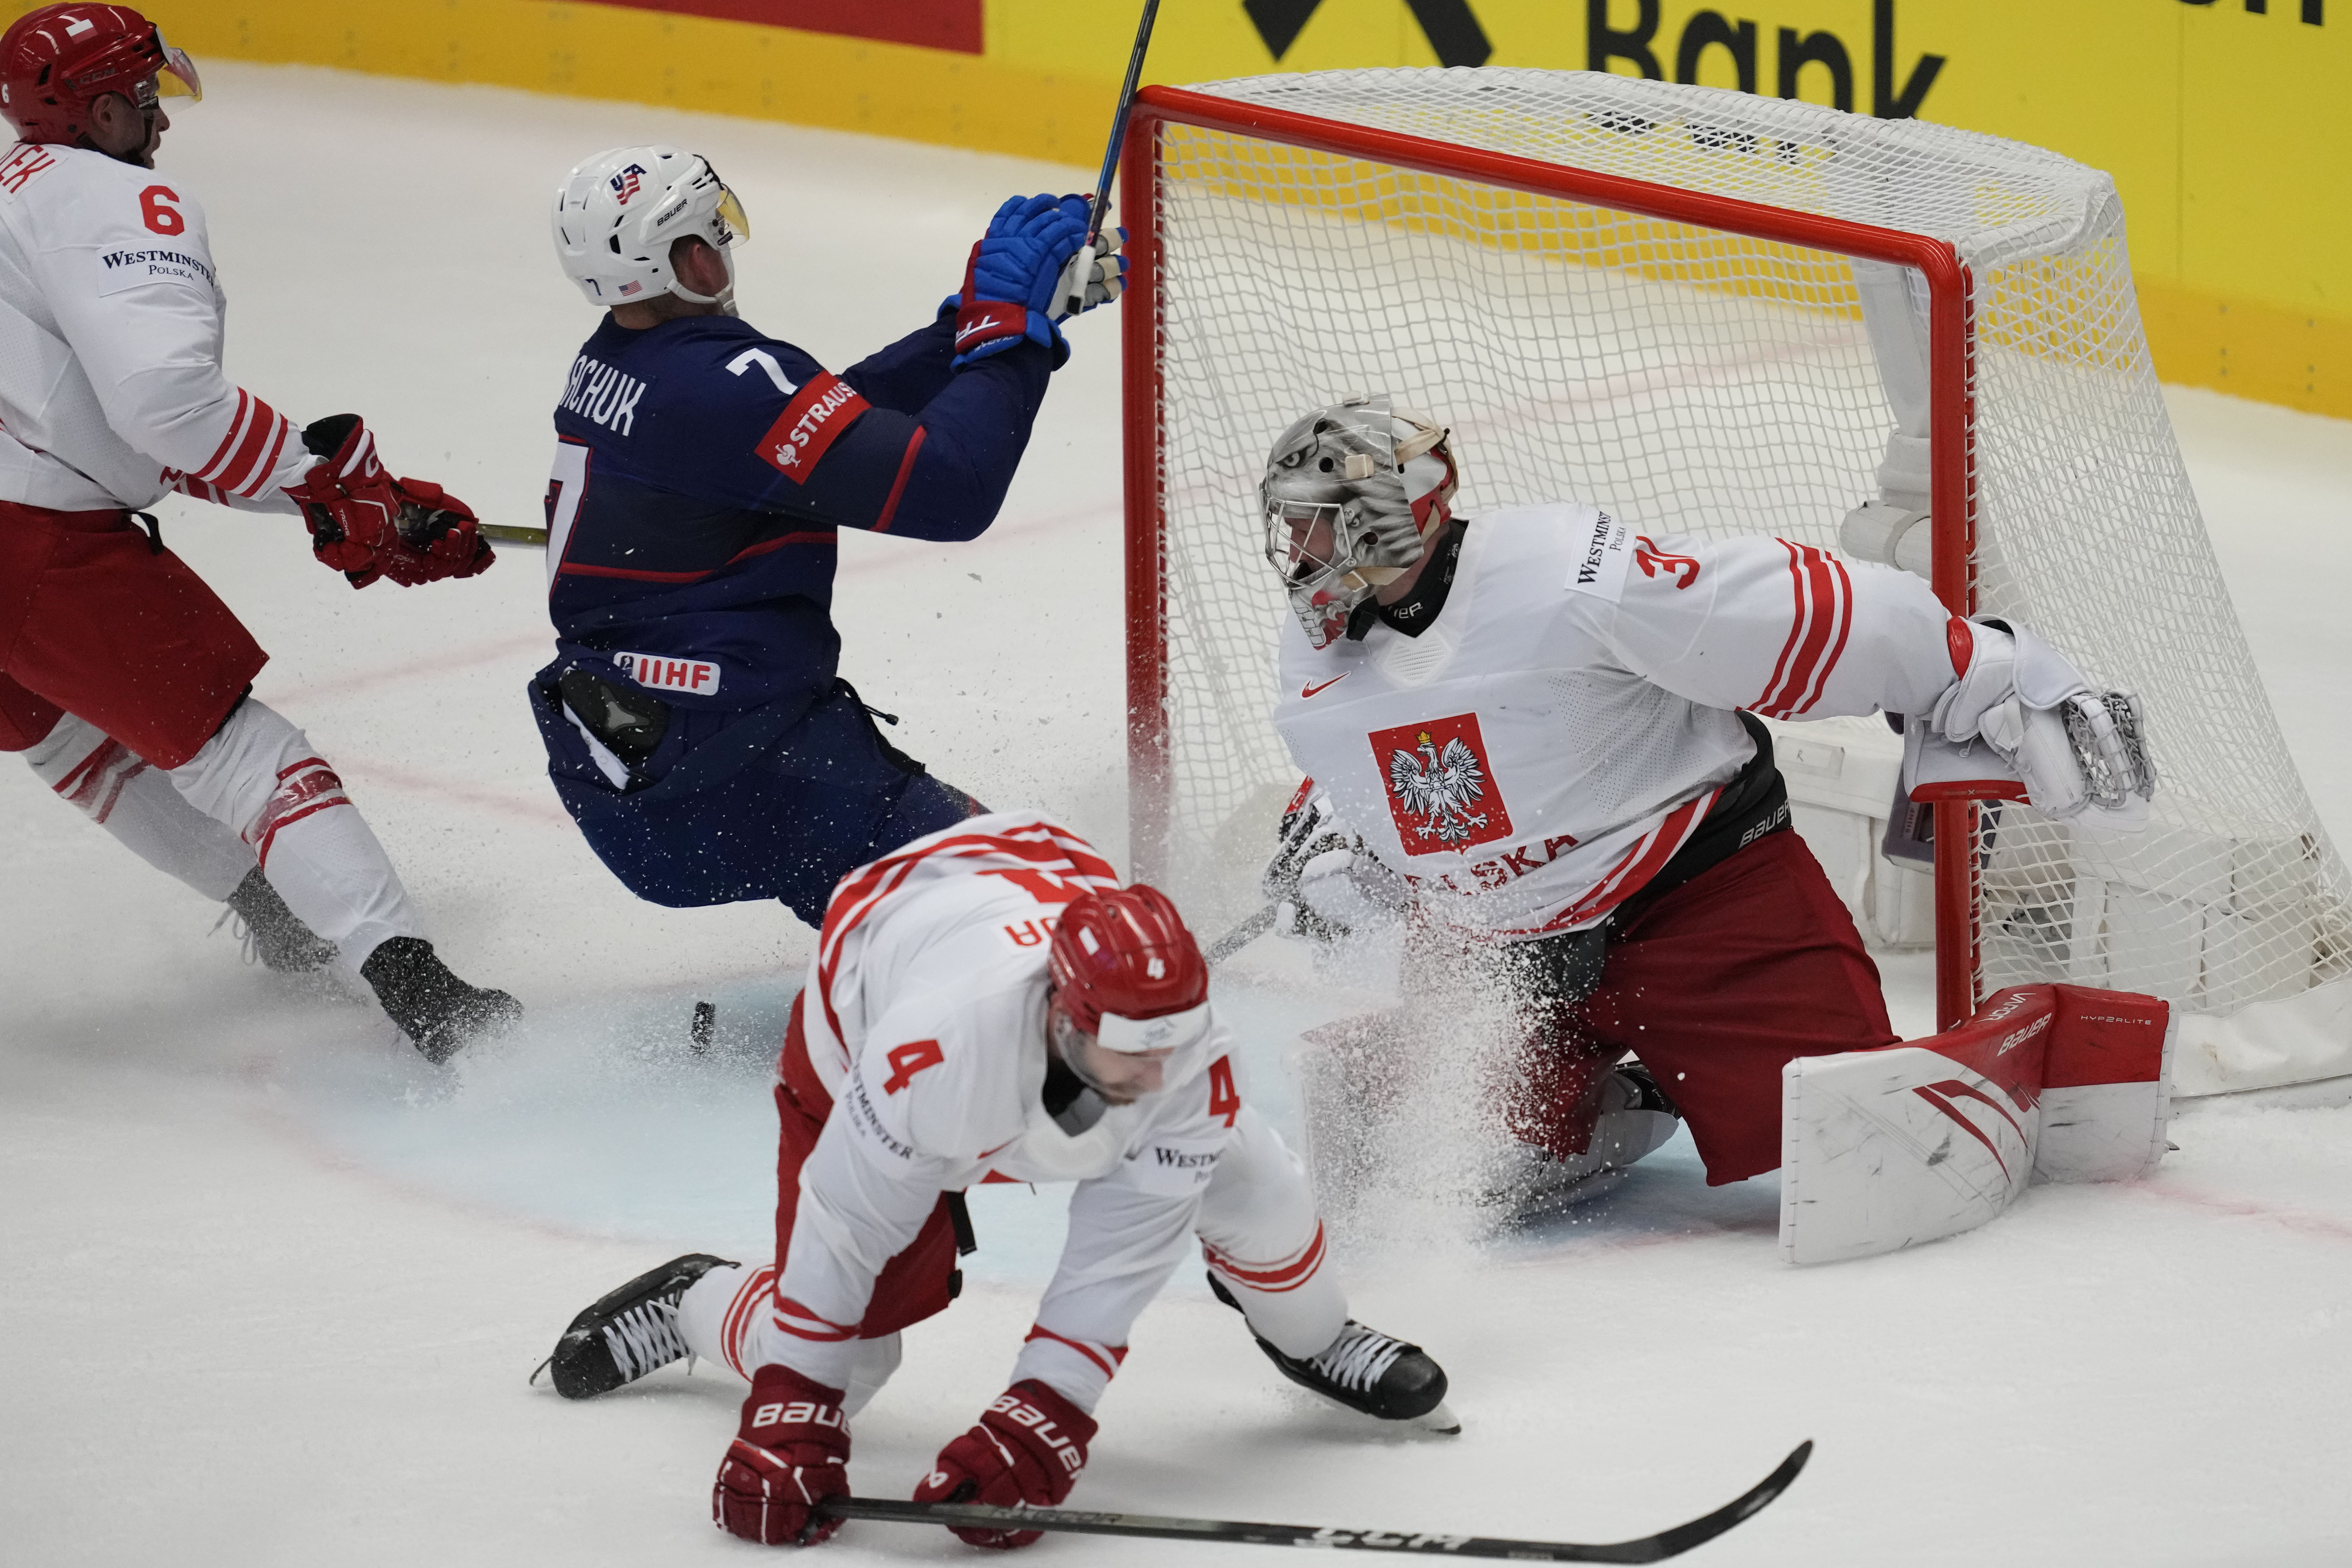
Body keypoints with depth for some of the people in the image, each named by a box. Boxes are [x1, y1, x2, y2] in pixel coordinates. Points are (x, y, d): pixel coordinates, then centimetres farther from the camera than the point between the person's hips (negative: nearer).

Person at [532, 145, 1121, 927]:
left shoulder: (610, 363, 9)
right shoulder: (721, 384, -21)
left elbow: (844, 420, 14)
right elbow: (949, 491, -23)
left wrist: (976, 318, 7)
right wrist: (1005, 330, -13)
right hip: (719, 768, -10)